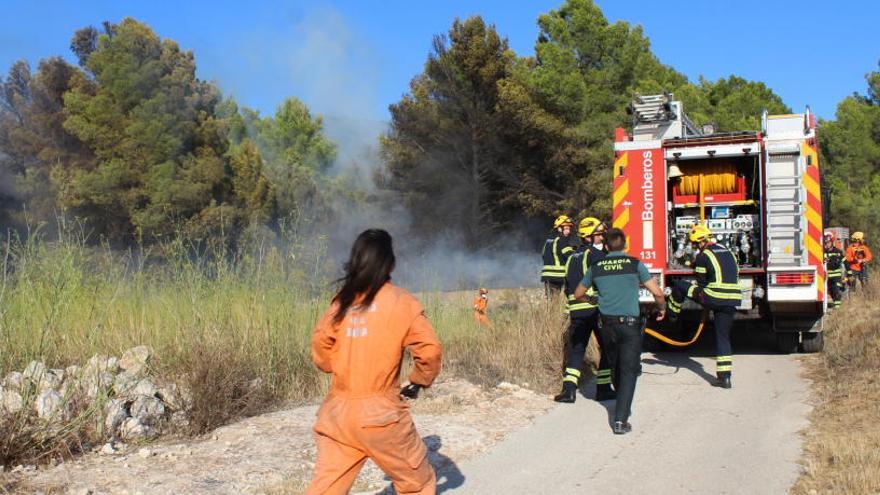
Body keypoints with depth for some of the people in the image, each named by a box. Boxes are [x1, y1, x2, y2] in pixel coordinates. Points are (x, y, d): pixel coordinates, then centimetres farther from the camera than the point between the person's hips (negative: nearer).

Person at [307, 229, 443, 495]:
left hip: (338, 411, 4)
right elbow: (429, 351, -11)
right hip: (380, 412, -4)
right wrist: (417, 382, 6)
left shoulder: (343, 301, 5)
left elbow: (321, 347, 5)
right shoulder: (401, 301, -5)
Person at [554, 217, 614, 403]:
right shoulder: (596, 255, -5)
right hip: (597, 308, -7)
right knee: (607, 348, 6)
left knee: (576, 349, 8)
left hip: (576, 310, 7)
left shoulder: (573, 257, 18)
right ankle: (603, 388, 7)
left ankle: (569, 389, -3)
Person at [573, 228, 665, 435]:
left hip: (607, 324, 3)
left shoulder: (596, 267, 6)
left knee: (615, 367, 22)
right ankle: (620, 420, -9)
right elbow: (657, 293, -5)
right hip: (630, 323, -3)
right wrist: (661, 309, 15)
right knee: (628, 371, -1)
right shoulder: (634, 264, -3)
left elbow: (578, 294, 18)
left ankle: (623, 404, 40)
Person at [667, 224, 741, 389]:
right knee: (723, 337, 12)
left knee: (679, 286, 13)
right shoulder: (728, 252, 17)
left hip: (713, 298, -6)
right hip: (731, 302, 6)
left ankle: (672, 313, 33)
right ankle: (725, 377, 9)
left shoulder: (703, 256, -4)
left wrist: (704, 300, 20)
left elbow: (701, 283, 2)